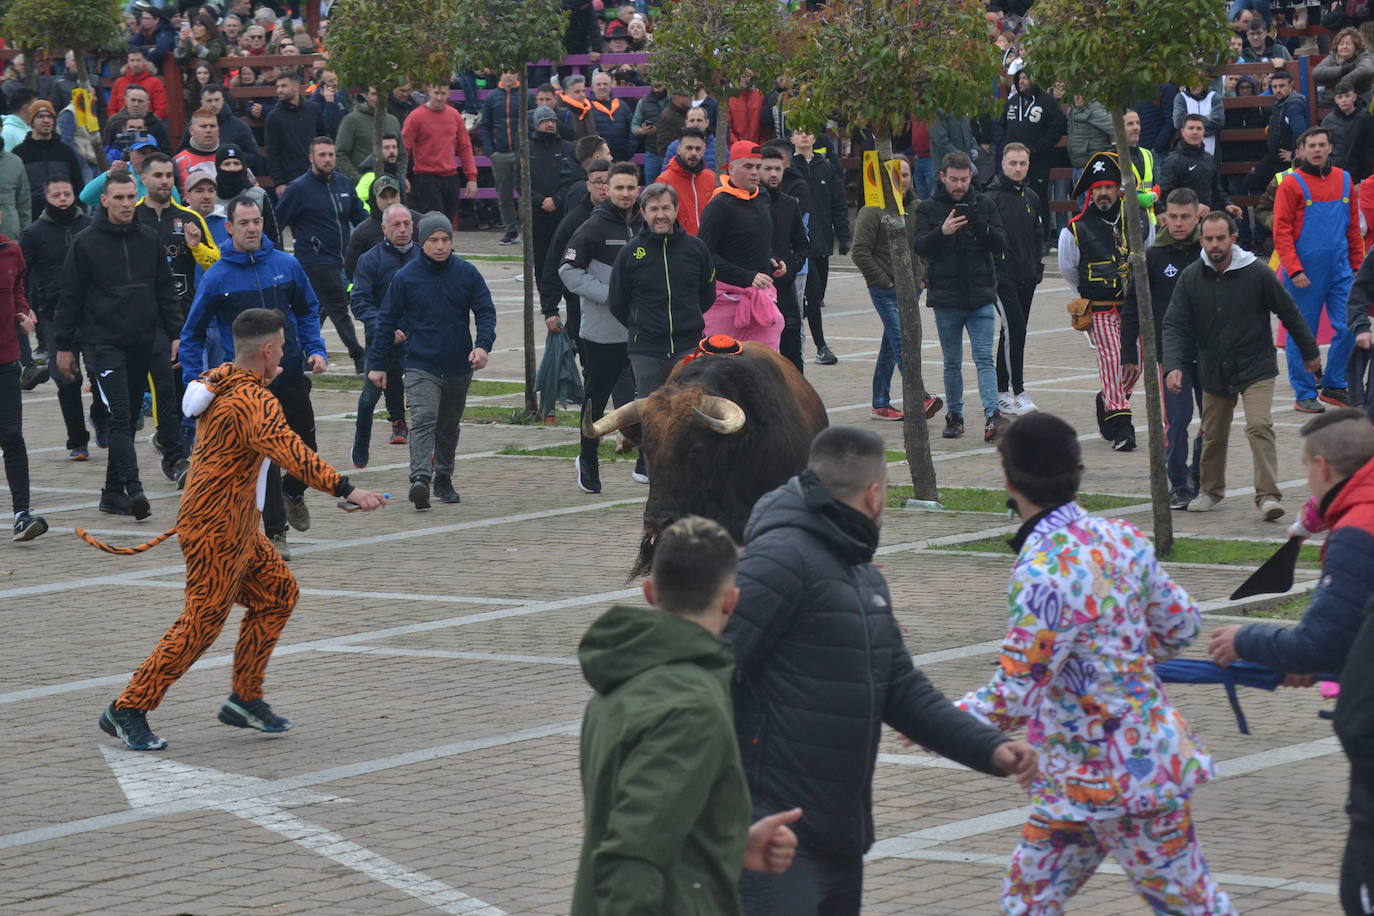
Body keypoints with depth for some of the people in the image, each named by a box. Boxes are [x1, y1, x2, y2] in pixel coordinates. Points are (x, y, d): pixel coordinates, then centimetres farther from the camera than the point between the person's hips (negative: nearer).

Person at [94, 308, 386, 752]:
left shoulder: (218, 380, 6)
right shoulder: (252, 402, -23)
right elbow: (290, 451, -36)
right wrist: (345, 489, -42)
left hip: (236, 527, 10)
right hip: (217, 531, -10)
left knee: (279, 594, 15)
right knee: (202, 622, -5)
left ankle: (245, 699, 20)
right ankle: (128, 710, 1)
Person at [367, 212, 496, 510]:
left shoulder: (466, 273, 0)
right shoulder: (405, 277, -3)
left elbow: (486, 311, 3)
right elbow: (387, 321, 2)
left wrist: (483, 344, -16)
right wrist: (377, 364, 1)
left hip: (458, 368, 3)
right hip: (421, 366, -3)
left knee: (449, 426, 16)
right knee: (423, 419, -21)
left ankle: (444, 478, 32)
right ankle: (420, 479, -33)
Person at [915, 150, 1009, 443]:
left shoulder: (984, 204, 5)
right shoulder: (928, 208, 2)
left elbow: (1001, 243, -1)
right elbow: (921, 246, -10)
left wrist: (982, 228, -21)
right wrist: (942, 232, -30)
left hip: (981, 297, 0)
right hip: (945, 298, 0)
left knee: (985, 358, -9)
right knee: (952, 363, 10)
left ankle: (992, 417, -18)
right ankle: (954, 415, 22)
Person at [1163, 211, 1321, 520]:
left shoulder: (1257, 273, -12)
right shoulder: (1190, 277, -5)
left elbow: (1289, 313, 1)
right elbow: (1174, 325, -6)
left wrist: (1310, 352, 10)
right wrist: (1172, 366, -22)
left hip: (1255, 367, -3)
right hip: (1214, 371, 3)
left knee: (1259, 427, -19)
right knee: (1213, 435, 14)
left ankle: (1267, 495, -20)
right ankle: (1210, 490, 36)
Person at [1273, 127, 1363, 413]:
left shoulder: (1344, 180, 10)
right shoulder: (1292, 184, -5)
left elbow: (1353, 226, 15)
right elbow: (1281, 231, -8)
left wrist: (1357, 265, 12)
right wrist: (1293, 270, -15)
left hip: (1340, 270, 4)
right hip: (1305, 274, -4)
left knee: (1349, 328, -1)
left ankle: (1333, 386, 14)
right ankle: (1304, 395, 10)